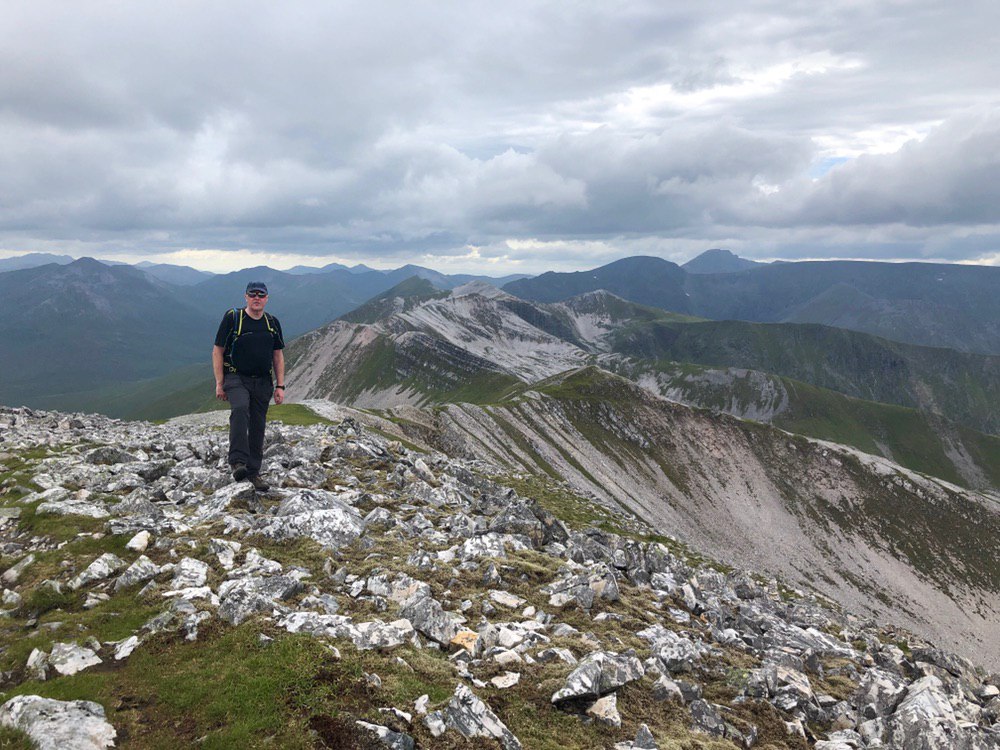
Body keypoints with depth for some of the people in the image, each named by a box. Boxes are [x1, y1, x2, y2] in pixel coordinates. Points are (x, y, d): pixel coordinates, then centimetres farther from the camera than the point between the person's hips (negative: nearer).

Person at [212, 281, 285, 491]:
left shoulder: (272, 323, 9)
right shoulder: (232, 317, -3)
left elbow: (278, 356, 15)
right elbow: (217, 351, -1)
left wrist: (280, 386, 8)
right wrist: (219, 383, -7)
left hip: (262, 382, 4)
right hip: (236, 378, -4)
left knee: (258, 428, 5)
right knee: (240, 409, -32)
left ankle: (254, 472, 17)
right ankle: (238, 462, -33)